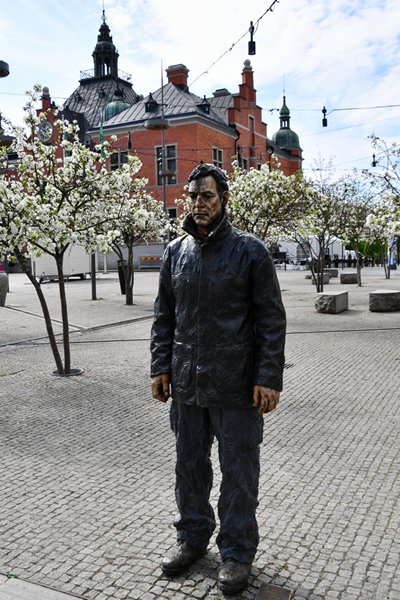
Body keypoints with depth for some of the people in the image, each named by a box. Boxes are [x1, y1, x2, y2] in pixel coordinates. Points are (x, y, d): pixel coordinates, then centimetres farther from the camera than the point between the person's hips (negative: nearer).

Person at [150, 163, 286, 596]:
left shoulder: (249, 250, -6)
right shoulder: (176, 251, 8)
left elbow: (271, 318, -7)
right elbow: (164, 316, 13)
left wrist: (269, 378, -13)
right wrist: (160, 367, 6)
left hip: (236, 386, -4)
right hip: (185, 383, 5)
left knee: (238, 472, 8)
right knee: (189, 466, 17)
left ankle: (237, 553, 26)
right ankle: (192, 537, 37)